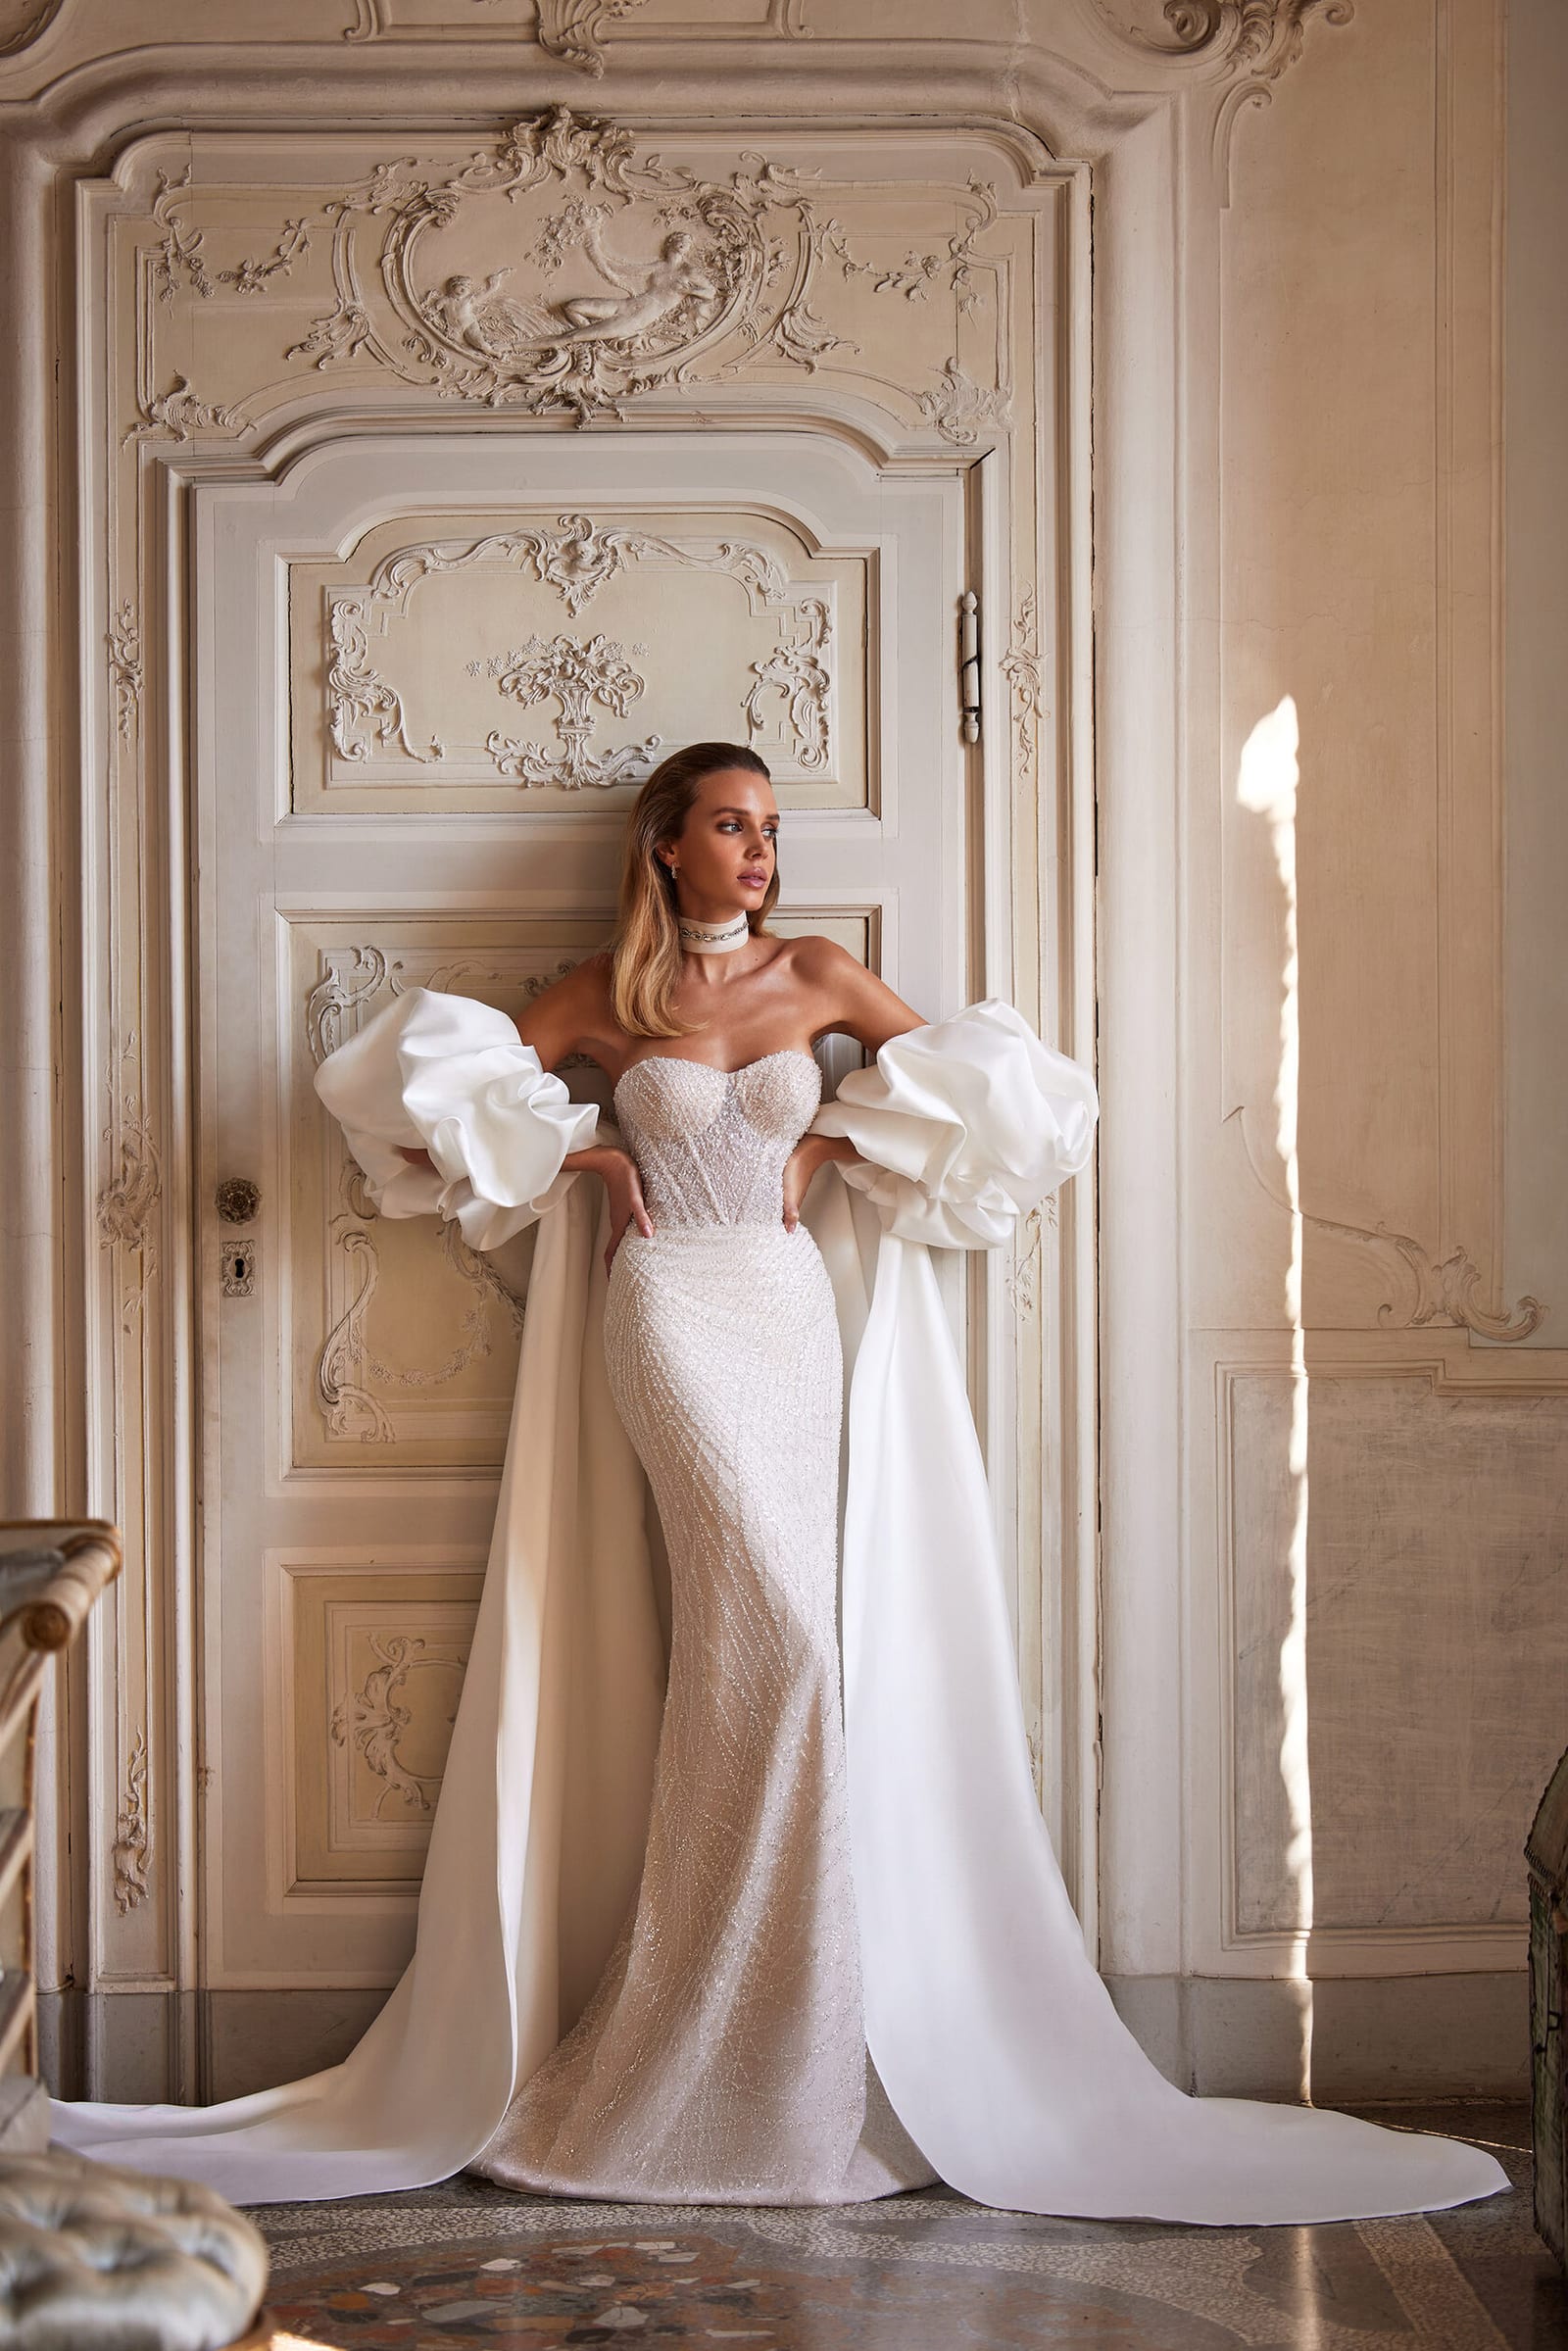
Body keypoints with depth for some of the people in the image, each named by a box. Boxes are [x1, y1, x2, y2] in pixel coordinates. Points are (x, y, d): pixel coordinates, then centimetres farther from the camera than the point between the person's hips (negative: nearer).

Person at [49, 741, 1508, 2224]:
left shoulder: (815, 978, 11)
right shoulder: (606, 996, 5)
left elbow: (979, 1073, 12)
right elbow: (429, 1072, 3)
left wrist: (836, 1137, 3)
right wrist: (573, 1151, -2)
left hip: (797, 1316, 3)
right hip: (670, 1313, -3)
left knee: (756, 1641, -1)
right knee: (777, 1624, -15)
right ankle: (740, 2076, -5)